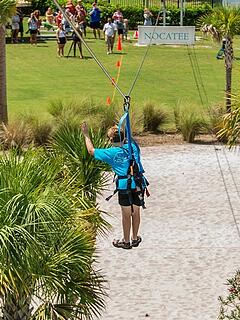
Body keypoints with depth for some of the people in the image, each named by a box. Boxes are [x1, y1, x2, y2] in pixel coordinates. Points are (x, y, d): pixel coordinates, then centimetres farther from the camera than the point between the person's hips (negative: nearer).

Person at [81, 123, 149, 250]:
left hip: (125, 185, -4)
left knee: (126, 214, 6)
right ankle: (135, 238, 26)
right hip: (138, 182, 4)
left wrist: (86, 135, 14)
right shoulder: (133, 147, 3)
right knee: (136, 212, 14)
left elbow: (91, 150, 5)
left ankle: (126, 241, 15)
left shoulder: (111, 153, -4)